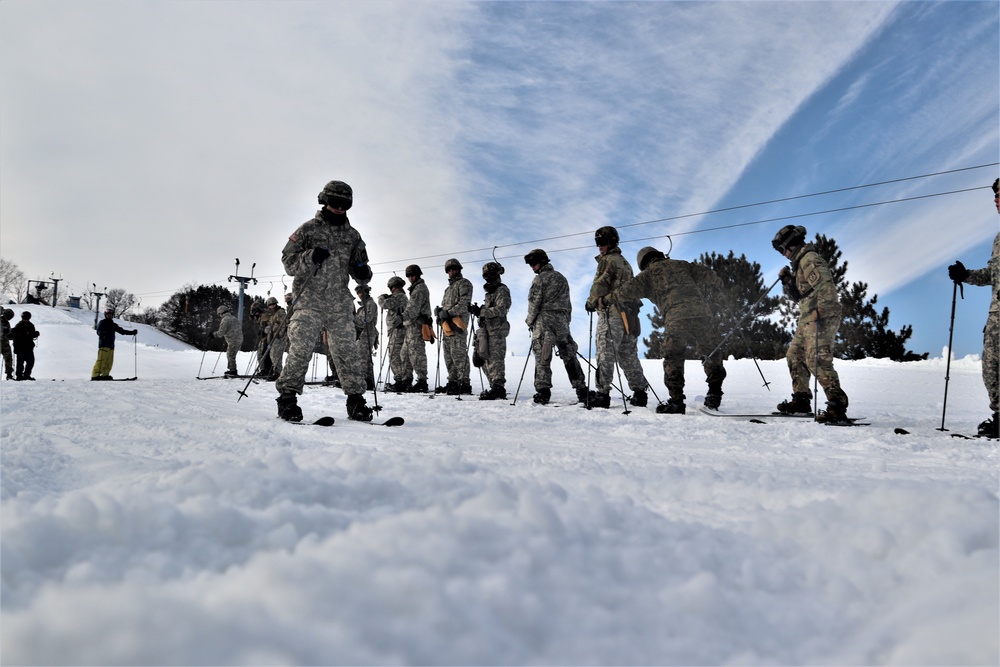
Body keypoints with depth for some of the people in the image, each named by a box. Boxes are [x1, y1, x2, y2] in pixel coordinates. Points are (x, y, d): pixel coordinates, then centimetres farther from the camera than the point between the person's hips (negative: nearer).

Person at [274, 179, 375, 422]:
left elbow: (359, 267, 24)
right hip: (310, 300, -3)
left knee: (347, 351, 1)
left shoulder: (352, 235, 16)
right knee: (301, 349, -9)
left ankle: (355, 399, 6)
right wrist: (311, 257, -16)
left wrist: (363, 271, -1)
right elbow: (288, 262, 2)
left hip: (340, 302, 3)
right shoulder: (309, 229, 5)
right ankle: (287, 397, 0)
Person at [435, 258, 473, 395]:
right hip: (447, 324, 9)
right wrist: (440, 312, 6)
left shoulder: (464, 283, 3)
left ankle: (464, 384, -13)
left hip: (457, 323, -9)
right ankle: (453, 382, 12)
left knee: (459, 354, -13)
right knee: (448, 355, 7)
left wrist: (448, 313, -17)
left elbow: (464, 303, -11)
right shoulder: (449, 287, 29)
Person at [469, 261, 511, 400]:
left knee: (495, 359, -12)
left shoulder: (502, 290, -4)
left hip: (496, 330, -10)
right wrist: (479, 311, 9)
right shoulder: (490, 292, 24)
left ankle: (498, 388, -11)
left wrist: (481, 311, -19)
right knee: (485, 360, 9)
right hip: (487, 330, 10)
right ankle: (495, 387, 15)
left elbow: (501, 310, -17)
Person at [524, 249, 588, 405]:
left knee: (542, 358, -4)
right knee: (570, 357, 7)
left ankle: (543, 392, -9)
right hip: (562, 321, 6)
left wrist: (530, 321, 3)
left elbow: (534, 303, -7)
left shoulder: (539, 278, -3)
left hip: (544, 321, -6)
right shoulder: (562, 278, 18)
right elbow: (567, 303, 18)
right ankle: (582, 390, 6)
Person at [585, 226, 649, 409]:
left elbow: (600, 284, -11)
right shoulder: (625, 262, 23)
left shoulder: (608, 260, -4)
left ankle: (602, 393, -12)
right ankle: (640, 393, 13)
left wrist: (591, 302, 3)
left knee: (605, 353, -9)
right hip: (628, 313, 9)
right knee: (628, 356, 11)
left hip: (611, 312, -9)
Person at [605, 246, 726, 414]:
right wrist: (718, 281, 43)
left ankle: (677, 401, 7)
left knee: (673, 360, 10)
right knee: (711, 356, 17)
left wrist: (605, 300, 22)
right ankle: (714, 395, 18)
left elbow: (626, 291, 8)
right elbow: (708, 275, 21)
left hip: (676, 318, -3)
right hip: (702, 313, 3)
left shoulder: (648, 274, 18)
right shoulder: (682, 265, 25)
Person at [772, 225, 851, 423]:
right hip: (807, 319, 11)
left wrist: (820, 309, -33)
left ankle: (838, 407, -19)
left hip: (822, 318, -11)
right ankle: (801, 400, 19)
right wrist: (786, 280, 10)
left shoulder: (809, 259, -9)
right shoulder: (799, 263, 22)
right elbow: (797, 295, 26)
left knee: (817, 360, -18)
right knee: (795, 356, 13)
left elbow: (826, 285, -23)